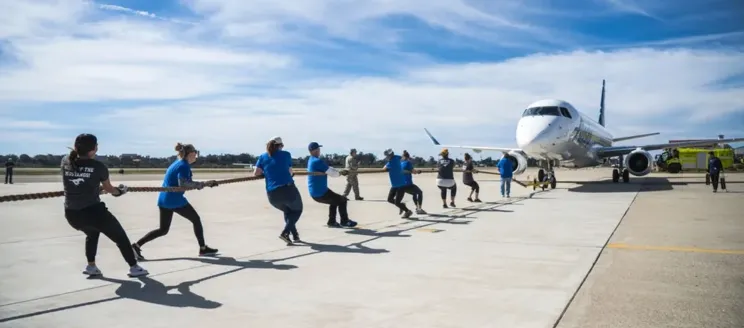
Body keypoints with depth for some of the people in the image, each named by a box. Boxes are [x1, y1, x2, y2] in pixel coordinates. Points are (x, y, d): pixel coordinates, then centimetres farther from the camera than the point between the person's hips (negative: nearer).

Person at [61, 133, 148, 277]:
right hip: (93, 211, -5)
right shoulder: (98, 166, -8)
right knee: (120, 237, 14)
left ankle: (91, 266, 31)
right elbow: (109, 189, 11)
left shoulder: (65, 161, 1)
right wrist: (120, 191, 27)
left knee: (92, 233, 37)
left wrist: (77, 150, 26)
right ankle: (134, 267, 18)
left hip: (71, 214, 6)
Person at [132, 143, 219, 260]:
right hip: (175, 200, -9)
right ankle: (203, 248, 13)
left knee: (163, 230, 15)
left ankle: (137, 245, 6)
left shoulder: (177, 163, 16)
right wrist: (203, 184, -26)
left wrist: (200, 184, 8)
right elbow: (183, 183, -26)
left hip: (164, 199, 9)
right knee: (196, 220, 7)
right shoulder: (184, 165, -12)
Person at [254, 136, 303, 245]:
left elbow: (256, 173, 4)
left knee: (288, 211, 30)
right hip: (288, 189, -4)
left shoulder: (263, 157, 11)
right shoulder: (286, 154, 7)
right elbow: (290, 172, 10)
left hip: (272, 195, 4)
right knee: (297, 210, 19)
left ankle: (295, 235, 26)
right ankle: (285, 232, -2)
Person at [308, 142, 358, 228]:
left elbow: (328, 168, 13)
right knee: (342, 200, 6)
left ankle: (331, 222, 29)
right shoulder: (318, 161, -20)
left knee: (335, 200, 29)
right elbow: (332, 173, -18)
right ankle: (344, 222, 15)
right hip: (321, 193, -9)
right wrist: (340, 173, 3)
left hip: (314, 193, 9)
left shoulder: (311, 160, 10)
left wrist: (340, 172, 2)